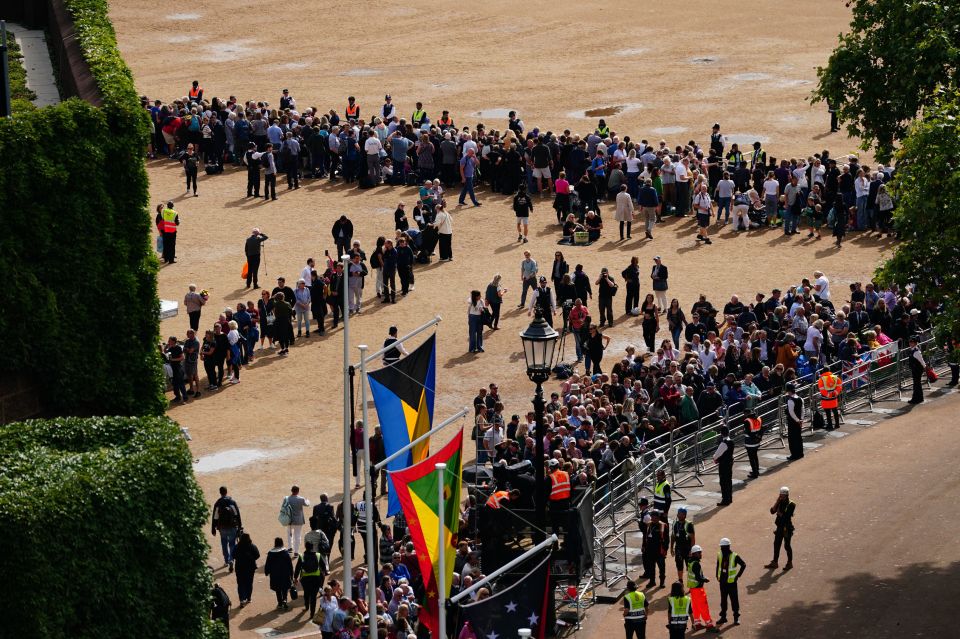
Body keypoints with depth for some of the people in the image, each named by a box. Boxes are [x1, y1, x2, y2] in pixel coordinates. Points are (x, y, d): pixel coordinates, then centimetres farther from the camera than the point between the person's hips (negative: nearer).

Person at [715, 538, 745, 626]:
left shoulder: (734, 556, -11)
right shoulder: (719, 555, 4)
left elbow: (743, 565, -7)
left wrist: (738, 576, -9)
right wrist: (717, 576, 11)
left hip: (731, 582, -5)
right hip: (722, 581, 5)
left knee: (734, 599, 1)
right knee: (723, 599, 13)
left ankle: (736, 617, 9)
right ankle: (723, 616, 22)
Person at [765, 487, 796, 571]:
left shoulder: (791, 504, -14)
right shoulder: (780, 503, 5)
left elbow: (787, 516, -22)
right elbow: (772, 511, -4)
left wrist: (780, 514, -10)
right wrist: (777, 501, -10)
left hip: (787, 528, -7)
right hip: (779, 527, 7)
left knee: (787, 545, 2)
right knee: (776, 544, 11)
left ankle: (790, 563, 16)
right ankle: (775, 562, 22)